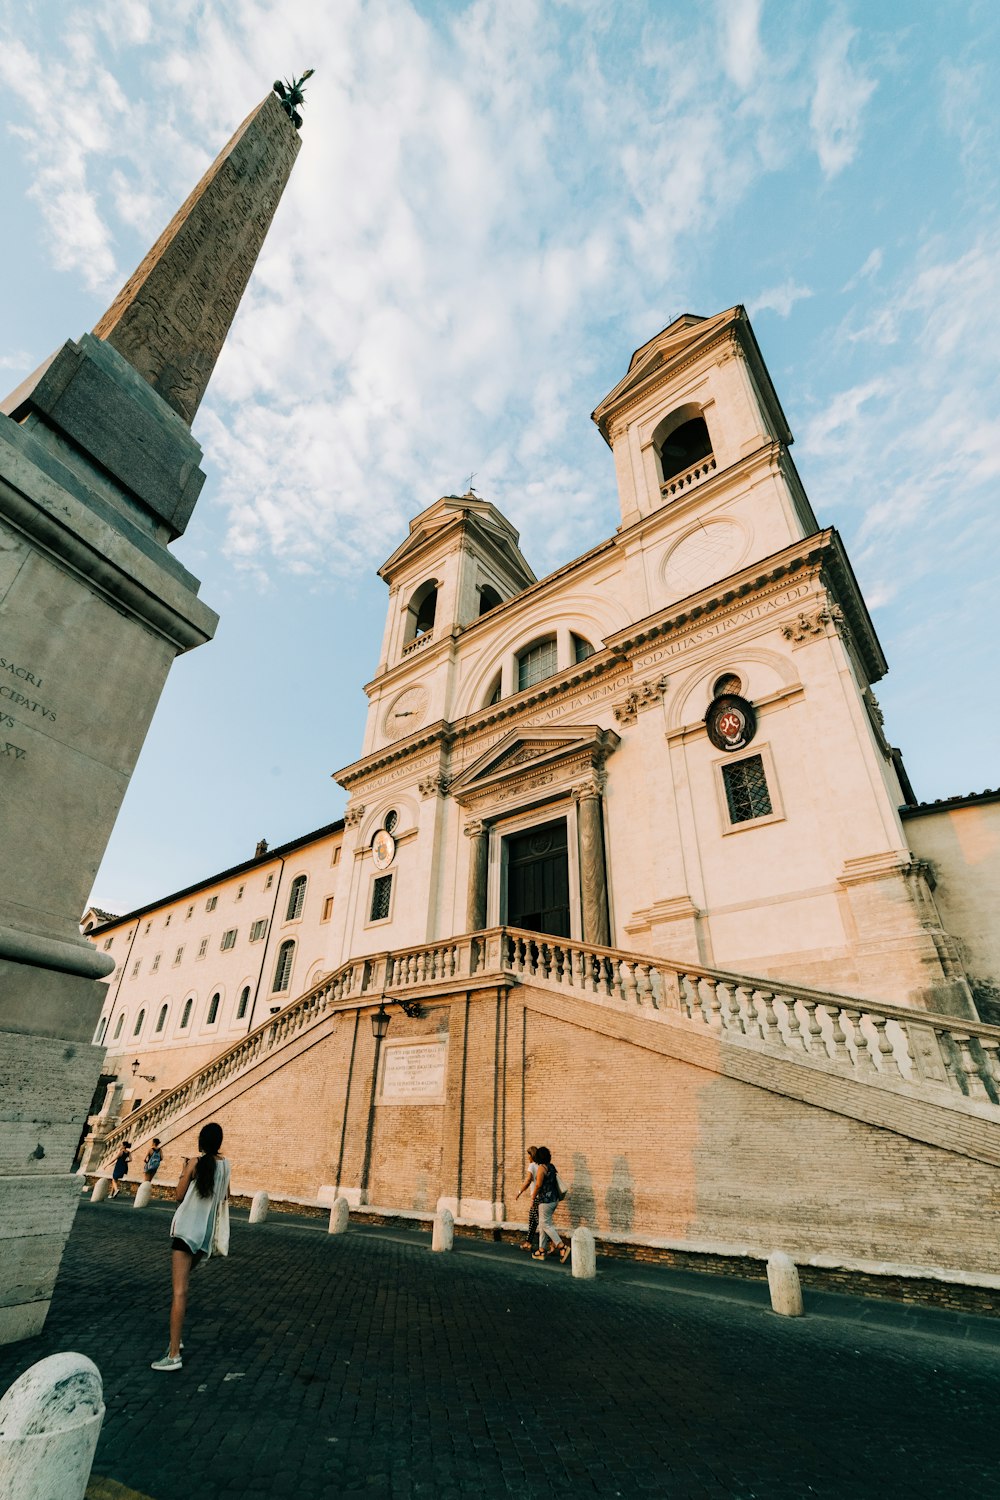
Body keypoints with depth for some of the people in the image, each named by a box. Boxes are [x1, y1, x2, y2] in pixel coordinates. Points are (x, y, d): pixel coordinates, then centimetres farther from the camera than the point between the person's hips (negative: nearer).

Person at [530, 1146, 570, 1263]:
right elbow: (556, 1182, 14)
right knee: (542, 1224, 16)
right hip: (554, 1199, 9)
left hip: (545, 1200, -9)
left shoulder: (541, 1167, -16)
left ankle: (562, 1247, -7)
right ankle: (541, 1251, 20)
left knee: (546, 1225, -1)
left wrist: (533, 1197, -4)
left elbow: (538, 1185, -18)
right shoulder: (552, 1166, 9)